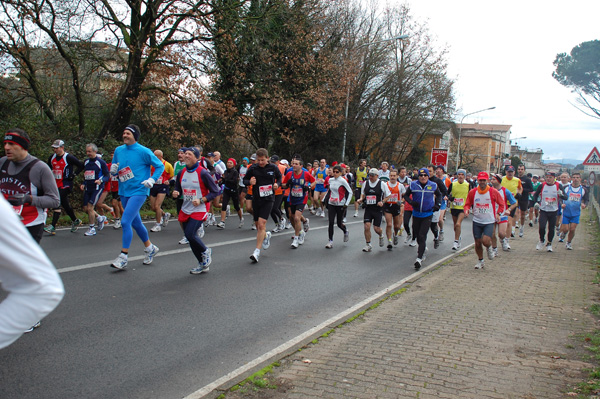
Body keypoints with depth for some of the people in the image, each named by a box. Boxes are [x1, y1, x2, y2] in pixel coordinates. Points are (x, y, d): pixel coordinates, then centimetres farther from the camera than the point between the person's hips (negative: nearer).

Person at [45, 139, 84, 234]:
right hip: (56, 184, 7)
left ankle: (53, 227, -18)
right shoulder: (52, 158, 10)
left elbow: (81, 166, -6)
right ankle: (75, 221, 32)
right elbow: (48, 168, 28)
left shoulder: (69, 157, -10)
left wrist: (74, 175, -10)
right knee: (65, 204, 14)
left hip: (66, 185, -7)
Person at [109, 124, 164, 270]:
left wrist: (151, 180, -13)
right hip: (124, 192, 7)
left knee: (125, 222, -16)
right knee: (136, 223, 16)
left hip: (138, 191, -7)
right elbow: (114, 169, 18)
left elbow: (160, 166, -2)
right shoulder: (118, 150, 8)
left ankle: (123, 256, -8)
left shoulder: (143, 151, -9)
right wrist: (113, 169, -5)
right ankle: (150, 248, 35)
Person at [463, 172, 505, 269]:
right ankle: (480, 261, 29)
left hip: (489, 222, -2)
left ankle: (489, 248, 19)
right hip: (477, 221, 2)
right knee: (477, 243, 6)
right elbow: (468, 204, 10)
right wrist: (466, 210, -11)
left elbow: (502, 203, 8)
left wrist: (498, 213, -3)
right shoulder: (472, 192, -2)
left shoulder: (493, 192, -6)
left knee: (485, 241, -19)